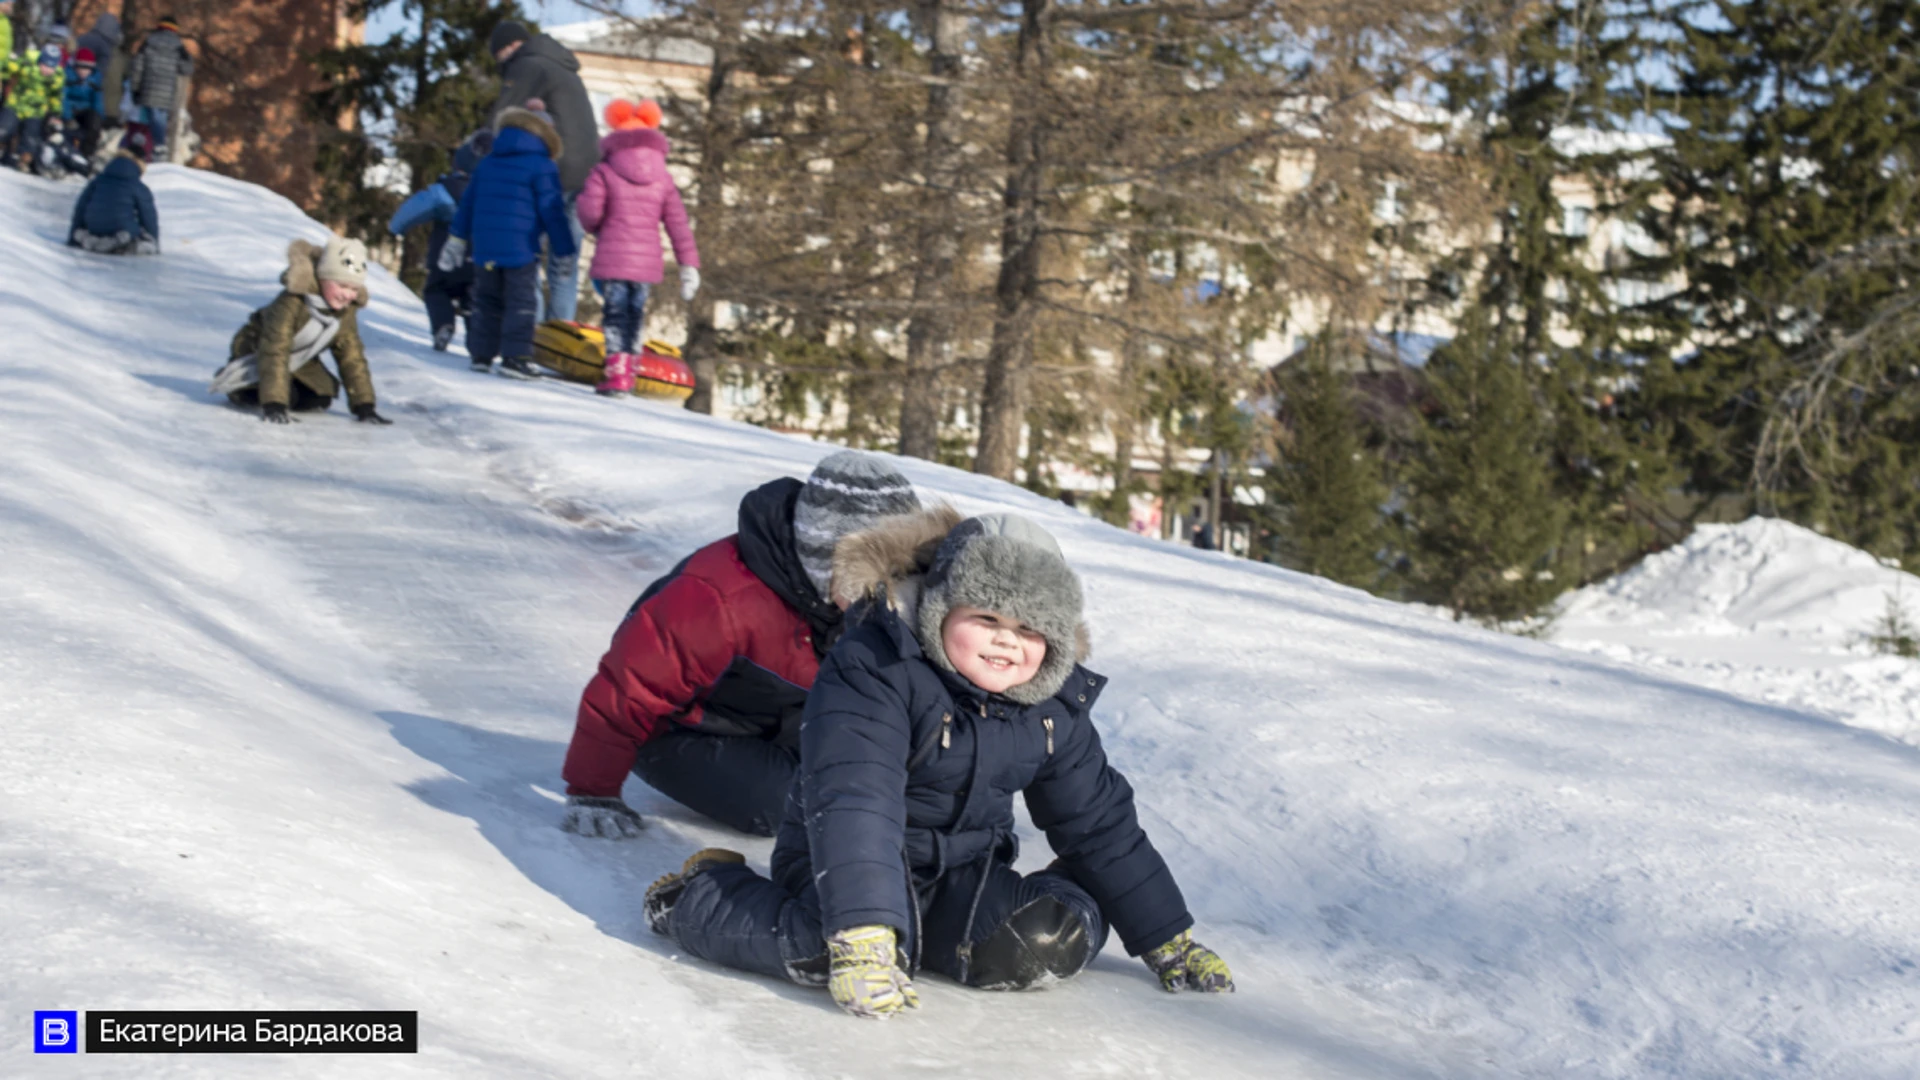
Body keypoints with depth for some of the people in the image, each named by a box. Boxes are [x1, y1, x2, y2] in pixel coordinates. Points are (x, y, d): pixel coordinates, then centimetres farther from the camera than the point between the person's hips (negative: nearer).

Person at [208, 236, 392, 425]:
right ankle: (234, 383, 2)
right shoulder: (291, 303, -38)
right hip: (254, 349, -7)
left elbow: (352, 358, -11)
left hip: (297, 359, 7)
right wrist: (273, 405, -47)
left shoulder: (345, 312, -16)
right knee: (287, 396, -26)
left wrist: (364, 406, -18)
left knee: (322, 397, -5)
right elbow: (275, 352, -41)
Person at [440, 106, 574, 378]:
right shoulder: (542, 167, -3)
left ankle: (481, 353, 14)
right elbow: (552, 212, -4)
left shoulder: (486, 163, 16)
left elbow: (467, 203, 21)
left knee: (487, 301, 14)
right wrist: (565, 251, 1)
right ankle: (515, 356, -10)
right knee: (521, 302, -3)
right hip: (521, 249, -6)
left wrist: (457, 238, 29)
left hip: (484, 246, 6)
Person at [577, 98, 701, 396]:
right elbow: (678, 223, 5)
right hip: (647, 262, 3)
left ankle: (617, 373, -9)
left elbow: (590, 213, -10)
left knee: (615, 315, 2)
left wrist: (599, 229, 14)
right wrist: (689, 265, 6)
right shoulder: (663, 178, 8)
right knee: (634, 316, 13)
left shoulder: (604, 172, -1)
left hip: (612, 259, -3)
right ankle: (626, 373, 13)